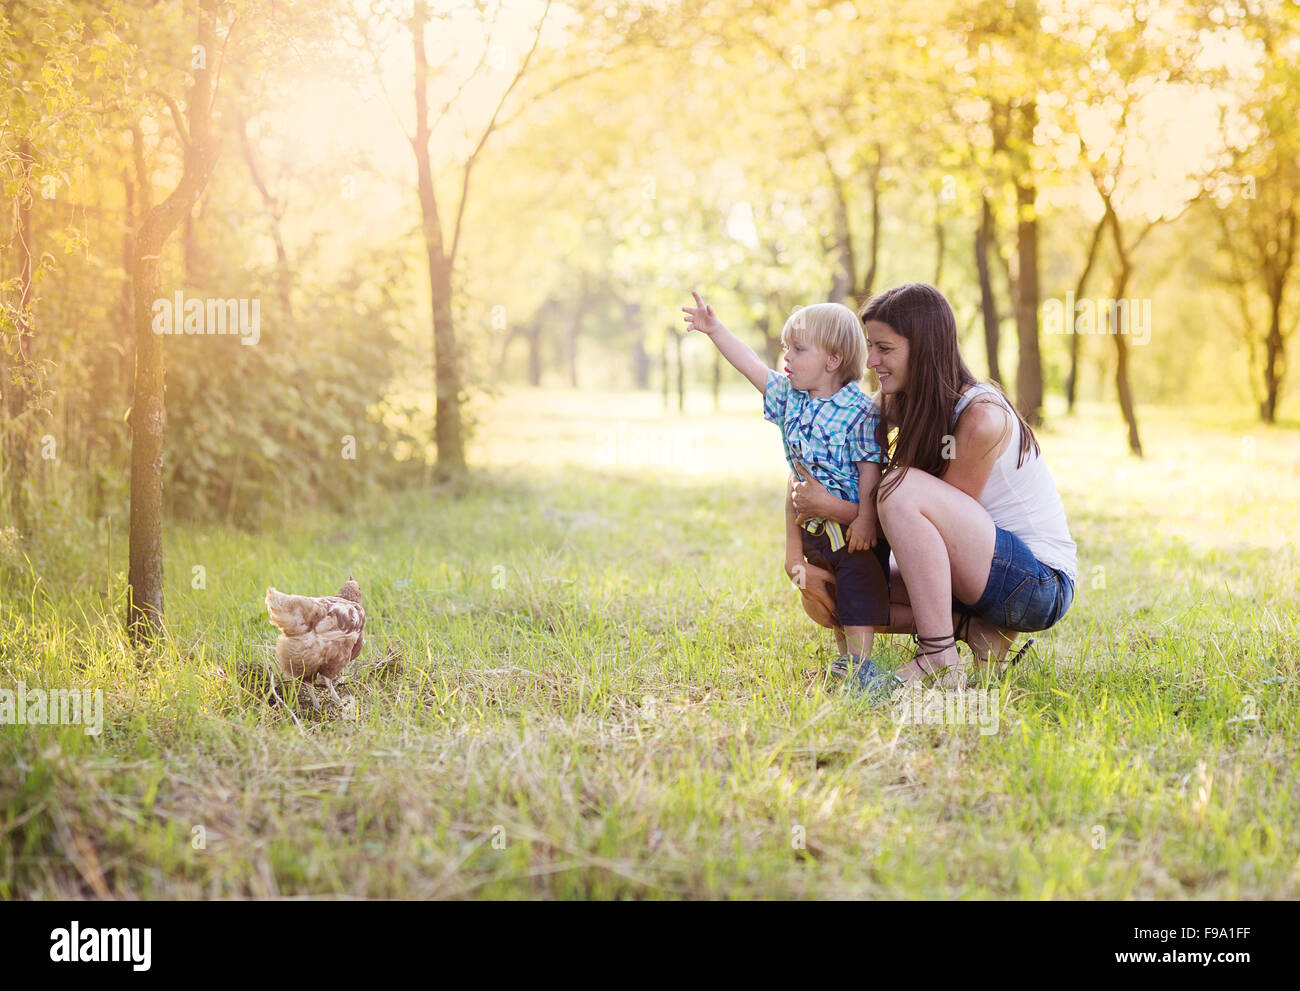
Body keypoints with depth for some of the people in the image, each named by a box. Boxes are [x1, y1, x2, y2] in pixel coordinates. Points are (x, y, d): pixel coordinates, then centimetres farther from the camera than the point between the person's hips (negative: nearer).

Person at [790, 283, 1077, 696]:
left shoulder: (981, 418, -20)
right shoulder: (915, 411, 6)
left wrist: (833, 507, -16)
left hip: (1041, 584, -9)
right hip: (985, 577, 9)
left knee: (902, 487, -29)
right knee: (839, 597, 1)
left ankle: (939, 661, -24)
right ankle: (974, 629, -2)